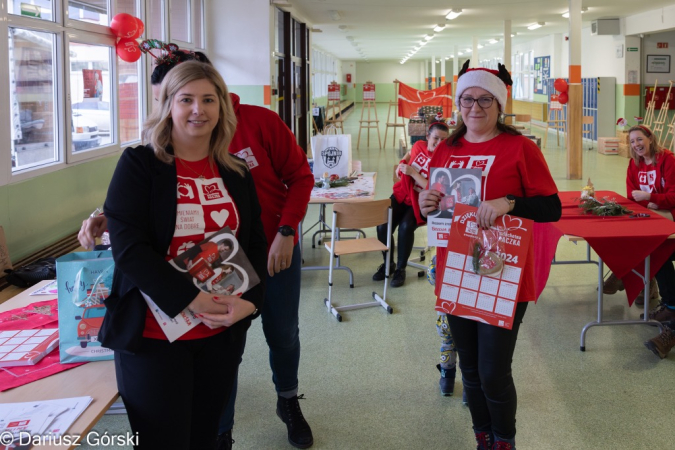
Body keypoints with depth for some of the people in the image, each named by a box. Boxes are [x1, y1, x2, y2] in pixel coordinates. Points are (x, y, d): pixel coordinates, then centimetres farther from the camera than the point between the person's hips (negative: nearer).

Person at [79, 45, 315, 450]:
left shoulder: (260, 121, -14)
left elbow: (300, 175, -8)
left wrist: (286, 232, -16)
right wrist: (111, 218, -24)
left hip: (278, 253, 0)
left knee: (283, 335, 17)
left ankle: (289, 402, 45)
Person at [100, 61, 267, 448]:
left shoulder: (236, 173, 8)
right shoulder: (139, 164, -6)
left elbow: (255, 242, 8)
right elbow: (128, 246, -14)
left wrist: (249, 301, -10)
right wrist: (191, 300, -21)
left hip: (223, 331, 4)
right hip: (153, 333, -4)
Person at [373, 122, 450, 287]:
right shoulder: (419, 146, 0)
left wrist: (412, 172, -23)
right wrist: (403, 163, 7)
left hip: (419, 203, -4)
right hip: (401, 195, 4)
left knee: (405, 227, -33)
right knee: (382, 227, -20)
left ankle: (401, 269, -11)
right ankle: (388, 263, 7)